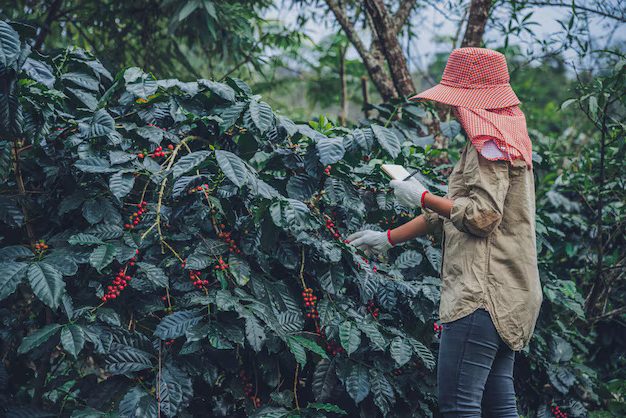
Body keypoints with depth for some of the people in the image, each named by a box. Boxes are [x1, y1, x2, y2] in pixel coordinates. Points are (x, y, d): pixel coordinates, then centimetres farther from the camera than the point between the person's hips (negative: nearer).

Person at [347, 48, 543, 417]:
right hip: (507, 295, 10)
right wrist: (388, 238, 26)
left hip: (485, 293, -10)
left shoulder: (490, 141, -10)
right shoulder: (507, 138, 23)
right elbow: (451, 211, 26)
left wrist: (423, 198, -7)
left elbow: (482, 216, -19)